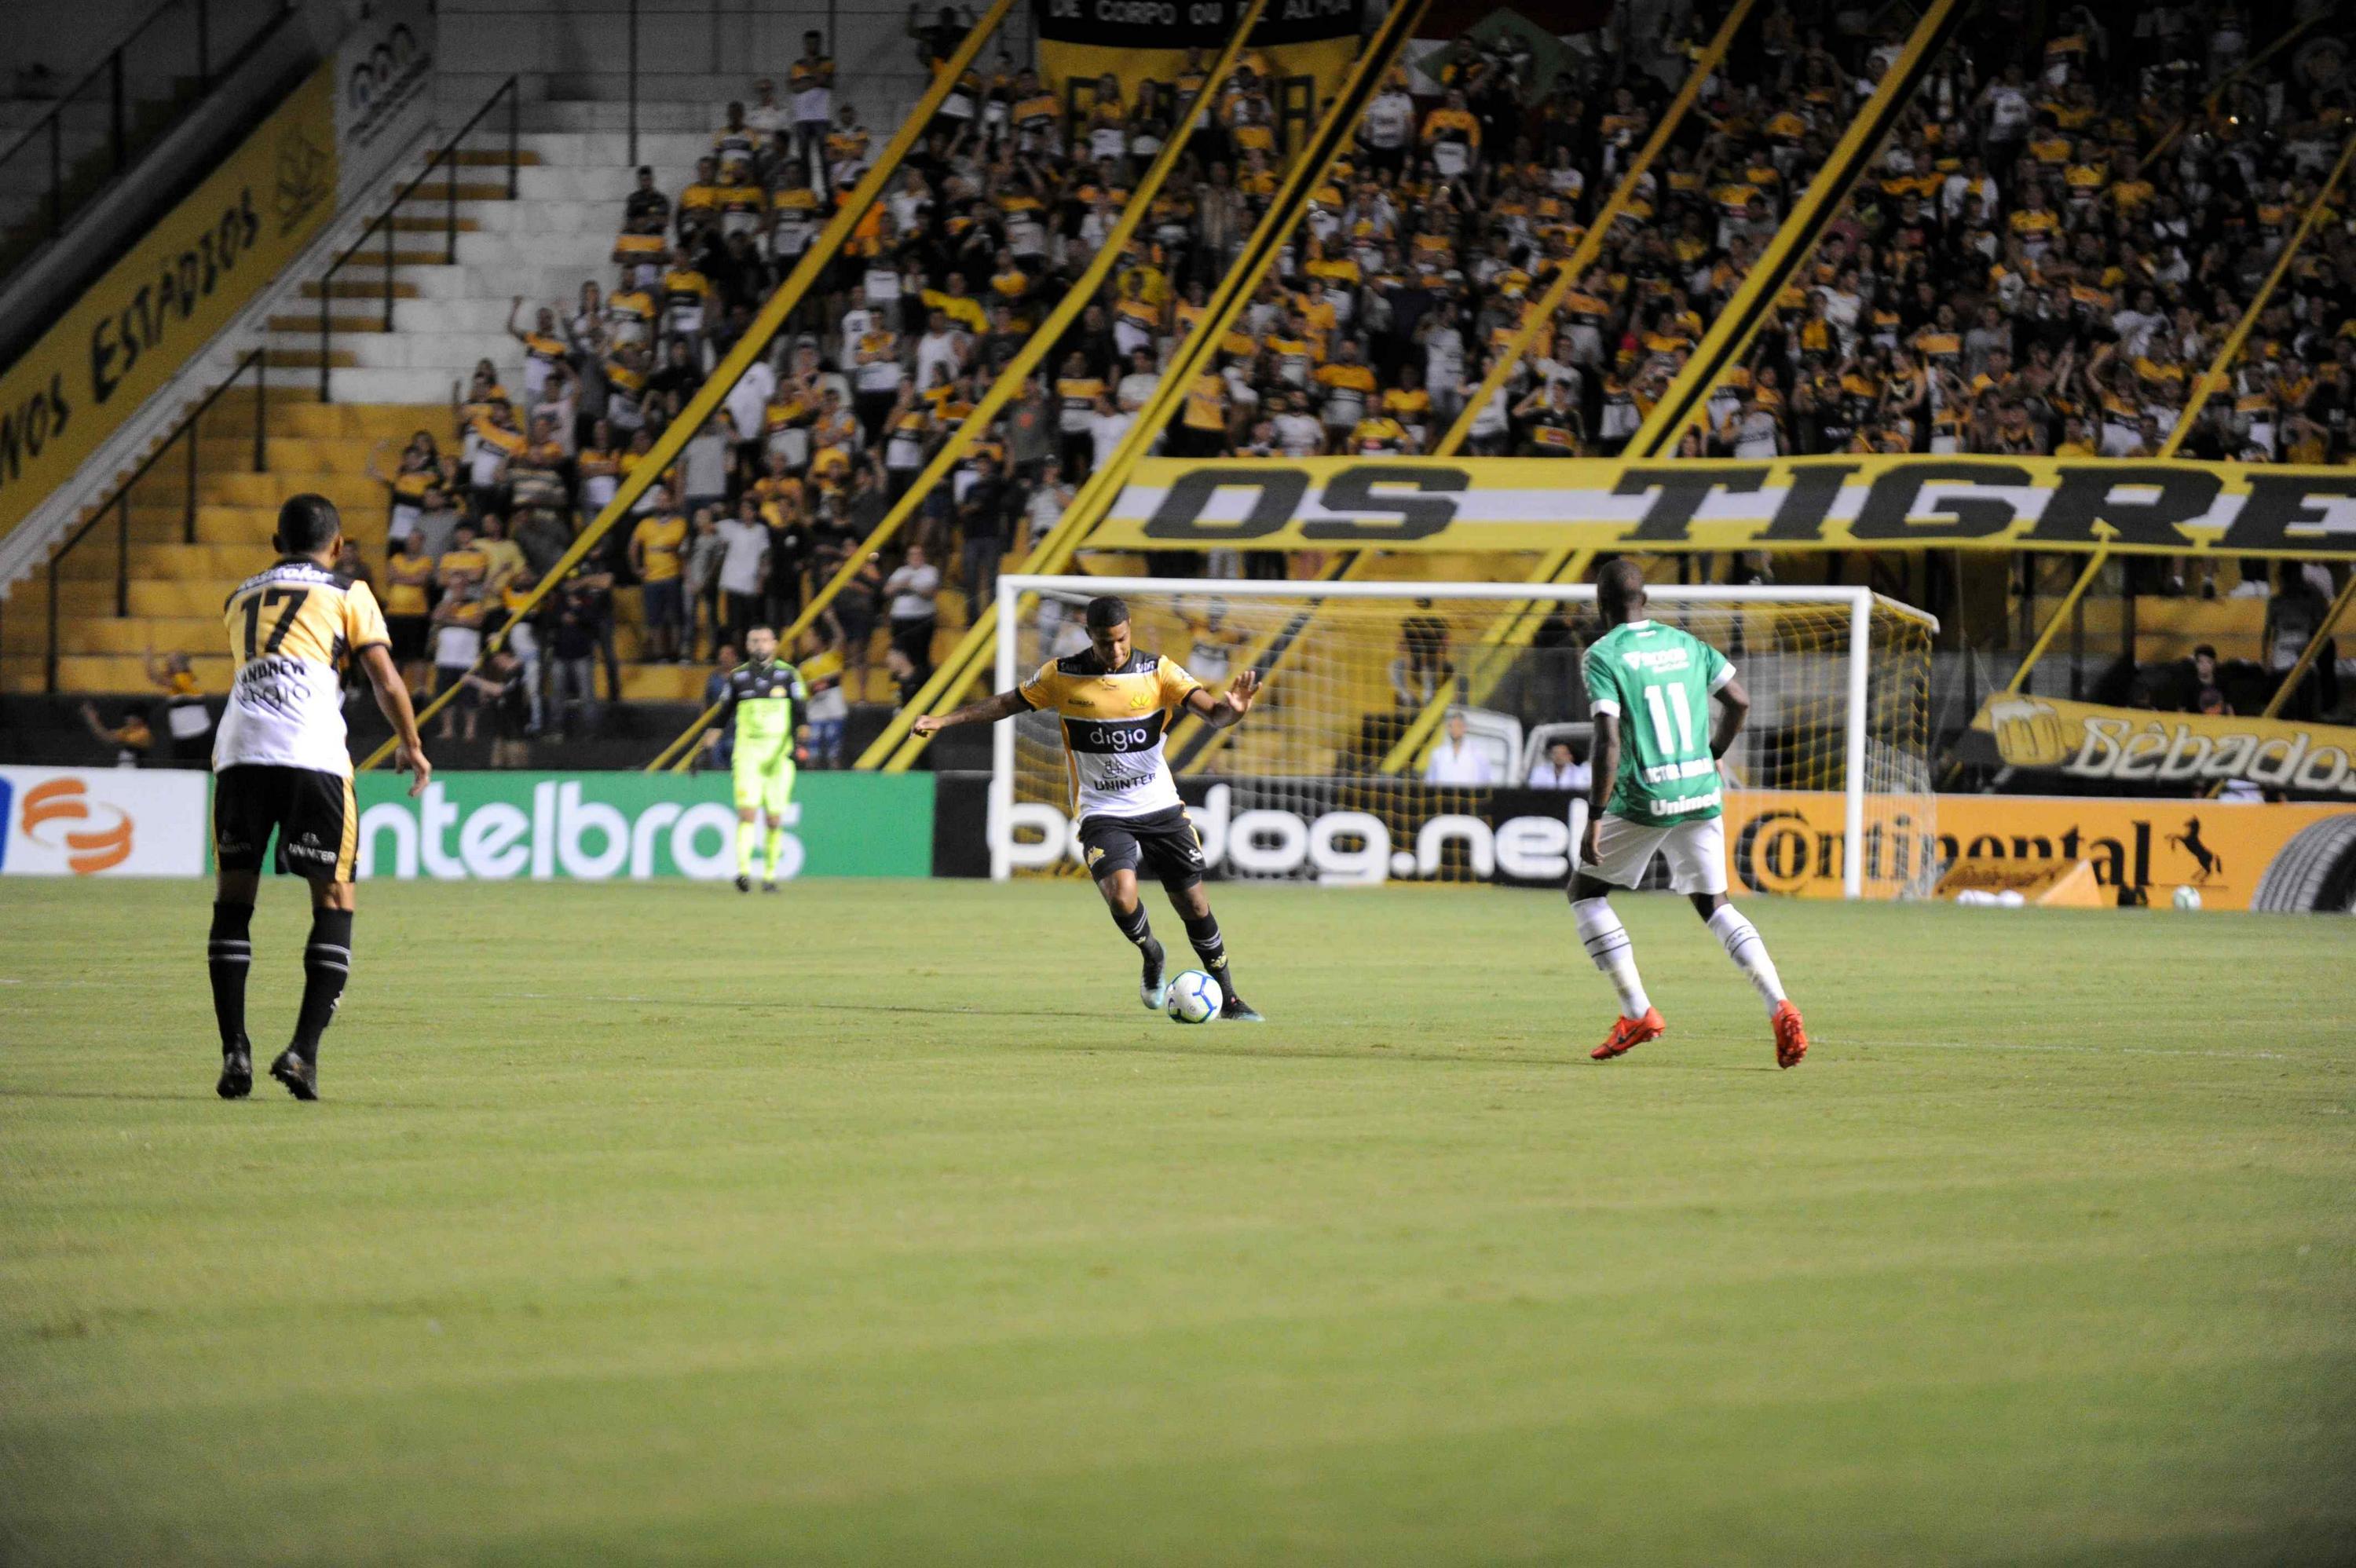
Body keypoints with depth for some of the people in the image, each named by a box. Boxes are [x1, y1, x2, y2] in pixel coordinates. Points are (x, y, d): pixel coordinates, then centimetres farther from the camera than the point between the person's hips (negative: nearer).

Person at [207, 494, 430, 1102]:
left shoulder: (242, 597, 27)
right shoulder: (347, 595, 14)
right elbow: (387, 683, 7)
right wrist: (411, 746, 20)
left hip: (238, 750, 3)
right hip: (312, 752, -3)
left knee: (234, 897, 10)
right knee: (334, 898, 6)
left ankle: (234, 1049, 1)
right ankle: (304, 1049, -7)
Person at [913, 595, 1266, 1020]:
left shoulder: (1159, 671, -7)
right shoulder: (1061, 676, -5)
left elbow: (1213, 713, -16)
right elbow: (1007, 704, 8)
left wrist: (1232, 709, -39)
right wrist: (944, 720, 1)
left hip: (1162, 810, 1)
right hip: (1103, 816, -1)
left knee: (1194, 905, 3)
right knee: (1121, 895, -25)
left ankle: (1228, 998, 21)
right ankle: (1152, 957, 8)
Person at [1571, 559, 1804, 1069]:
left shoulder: (1603, 657, -8)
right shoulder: (1686, 645, 10)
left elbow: (1609, 742, -16)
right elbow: (1739, 702, 9)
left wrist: (1595, 818, -14)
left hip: (1642, 801, -5)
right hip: (1700, 794, 5)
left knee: (1585, 890, 15)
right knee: (1713, 904, 14)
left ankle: (1637, 1013, 7)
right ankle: (1779, 1005, -8)